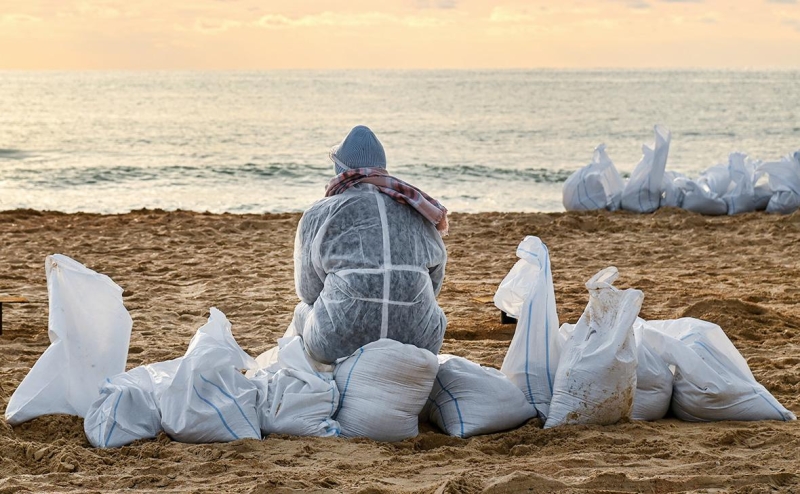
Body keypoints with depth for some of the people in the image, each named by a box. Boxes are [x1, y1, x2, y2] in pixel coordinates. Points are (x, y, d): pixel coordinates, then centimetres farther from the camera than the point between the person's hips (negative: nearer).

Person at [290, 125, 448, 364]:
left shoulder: (318, 214, 5)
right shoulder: (419, 212, 13)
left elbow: (308, 290, 11)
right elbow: (435, 279, 21)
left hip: (338, 343, -2)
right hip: (419, 343, 2)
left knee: (304, 311, 33)